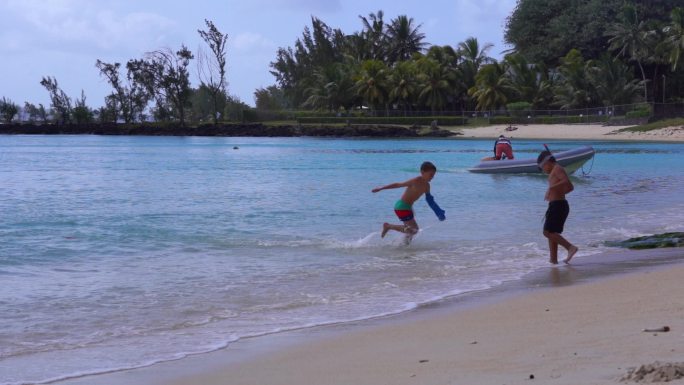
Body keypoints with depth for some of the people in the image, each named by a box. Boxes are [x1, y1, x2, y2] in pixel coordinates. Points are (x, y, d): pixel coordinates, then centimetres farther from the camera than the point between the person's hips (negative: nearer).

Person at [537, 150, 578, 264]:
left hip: (557, 205, -10)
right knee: (551, 233, 14)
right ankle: (553, 259, 14)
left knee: (548, 232, -14)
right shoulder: (556, 171, 21)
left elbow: (566, 181, -26)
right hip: (558, 205, 10)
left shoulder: (557, 169, -8)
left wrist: (551, 188, -28)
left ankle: (570, 247, -22)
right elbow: (570, 187, 33)